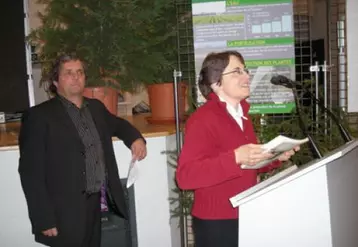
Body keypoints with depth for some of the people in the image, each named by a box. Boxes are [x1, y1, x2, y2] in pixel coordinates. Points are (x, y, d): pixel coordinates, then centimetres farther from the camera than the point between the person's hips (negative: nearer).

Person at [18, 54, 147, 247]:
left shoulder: (96, 107, 11)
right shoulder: (39, 116, -8)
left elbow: (117, 124, 29)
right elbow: (31, 172, -11)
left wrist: (136, 138, 7)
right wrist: (44, 219, -16)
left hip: (95, 205, 6)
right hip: (64, 213, -6)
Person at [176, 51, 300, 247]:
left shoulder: (241, 115, 11)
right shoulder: (203, 119, -18)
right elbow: (185, 175, -27)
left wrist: (275, 157, 3)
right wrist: (235, 158, -34)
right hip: (216, 224, -8)